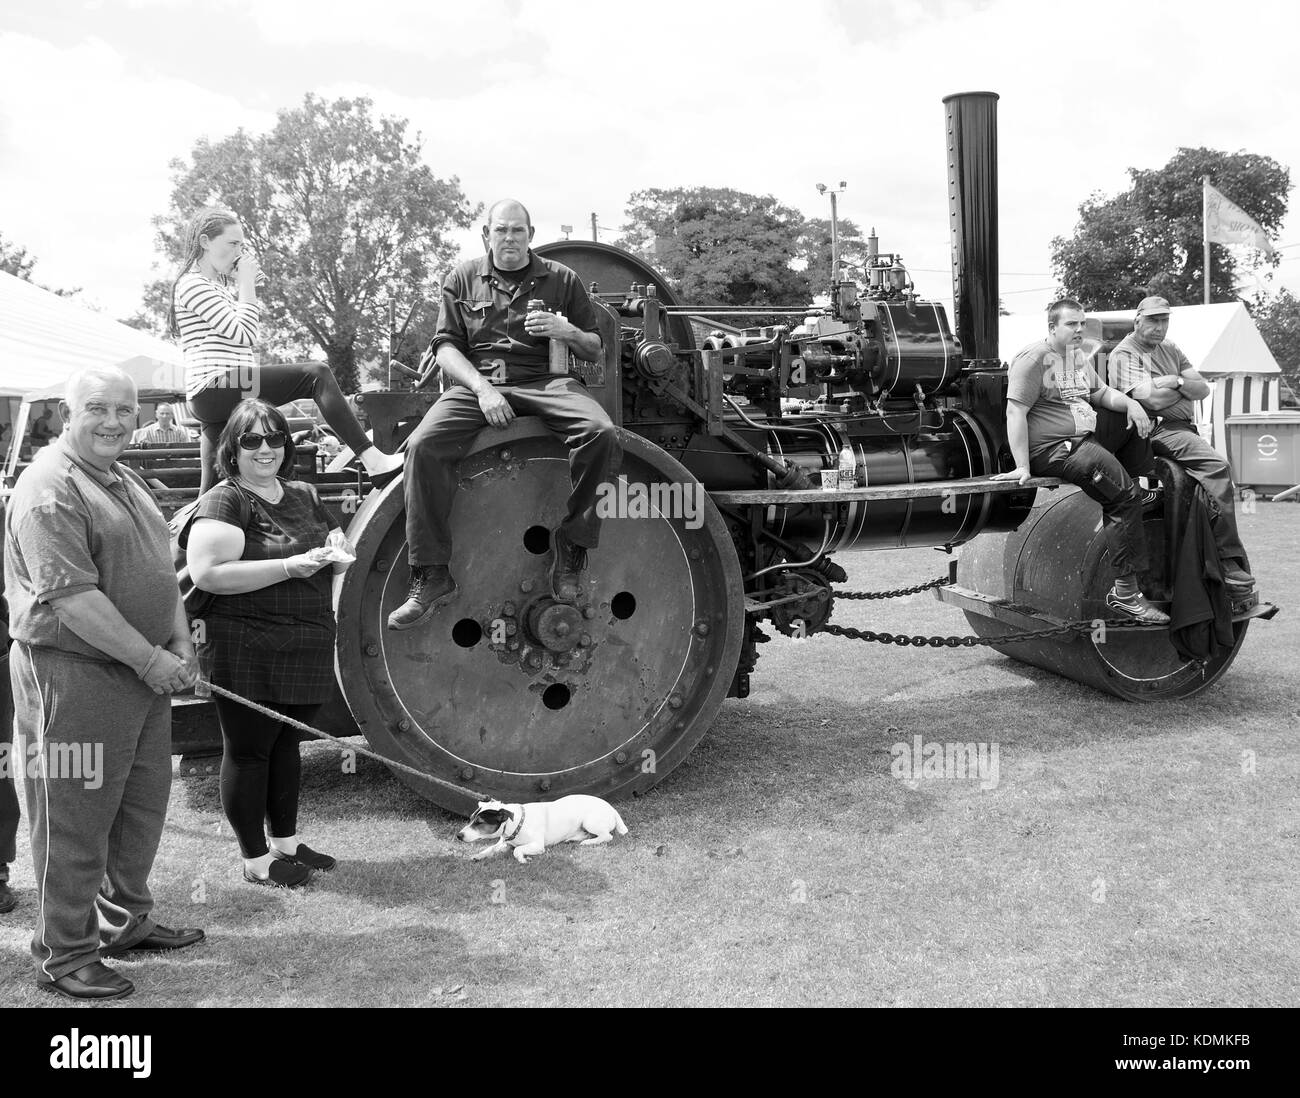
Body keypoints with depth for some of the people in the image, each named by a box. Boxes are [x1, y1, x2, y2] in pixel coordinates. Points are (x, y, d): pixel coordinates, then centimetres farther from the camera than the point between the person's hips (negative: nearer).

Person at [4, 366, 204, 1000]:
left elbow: (159, 571, 20)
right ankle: (64, 958, 15)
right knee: (75, 822, 2)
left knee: (142, 807, 19)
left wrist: (181, 647, 8)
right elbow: (71, 596, -23)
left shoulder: (125, 482, 15)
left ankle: (125, 922, 36)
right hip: (74, 678, -9)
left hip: (141, 673, 9)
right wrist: (149, 658, -20)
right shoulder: (51, 489, -16)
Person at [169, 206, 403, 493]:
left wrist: (243, 285, 18)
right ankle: (371, 458, -26)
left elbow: (247, 335, 27)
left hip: (213, 401, 10)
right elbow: (243, 334, -12)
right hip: (215, 387, -10)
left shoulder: (220, 284, 26)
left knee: (212, 488, 7)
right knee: (317, 374, -18)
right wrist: (247, 282, -3)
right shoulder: (192, 284, -3)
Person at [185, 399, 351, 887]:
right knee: (248, 751, 5)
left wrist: (337, 548, 0)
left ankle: (286, 842, 32)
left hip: (307, 649, 7)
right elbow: (207, 573, -21)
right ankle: (256, 860, 17)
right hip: (248, 653, -7)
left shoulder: (303, 495, 14)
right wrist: (289, 567, -23)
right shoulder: (224, 501, -10)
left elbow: (337, 547, 26)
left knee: (286, 745, 18)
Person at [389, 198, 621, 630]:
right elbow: (445, 347, 7)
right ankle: (431, 576, -22)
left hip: (544, 382, 0)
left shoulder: (560, 279, 16)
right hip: (475, 382, 0)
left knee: (602, 433, -31)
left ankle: (571, 548, -19)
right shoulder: (463, 279, 16)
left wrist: (569, 331, -5)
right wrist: (483, 389, -11)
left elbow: (596, 350, 19)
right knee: (423, 445, -28)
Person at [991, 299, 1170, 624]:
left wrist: (1130, 404, -3)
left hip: (1088, 435, 10)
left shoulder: (1080, 358, 18)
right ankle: (1125, 591, -21)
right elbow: (1015, 412, -18)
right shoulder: (1033, 359, -12)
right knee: (1126, 498, -20)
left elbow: (1101, 393, 21)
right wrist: (1022, 467, -24)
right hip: (1054, 449, -10)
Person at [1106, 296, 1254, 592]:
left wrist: (1177, 382, -5)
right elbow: (1153, 400, -16)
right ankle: (1229, 560, -26)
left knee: (1224, 481, -4)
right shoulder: (1124, 355, -2)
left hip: (1184, 429, 9)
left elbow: (1203, 389, 14)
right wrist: (1186, 386, 3)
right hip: (1157, 431, -9)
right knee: (1216, 465, -27)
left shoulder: (1170, 350, 24)